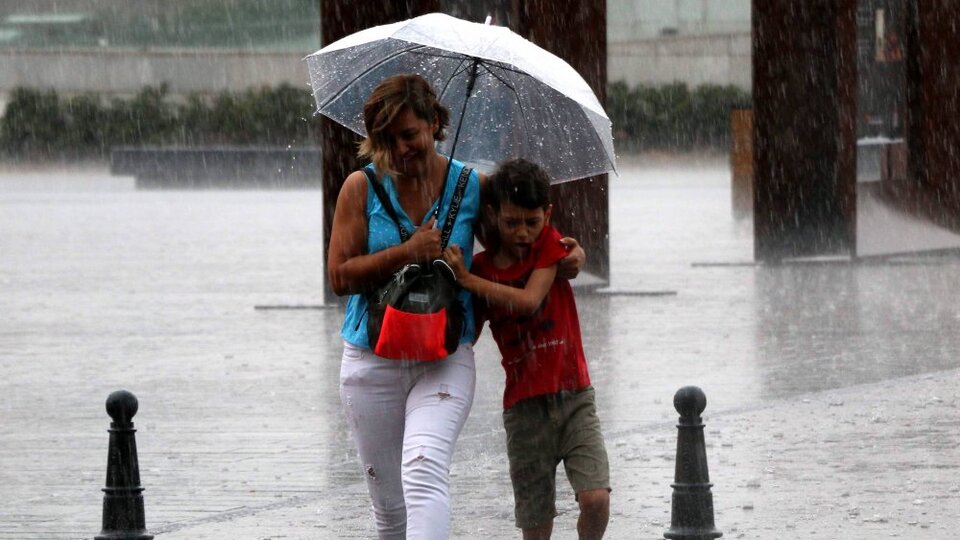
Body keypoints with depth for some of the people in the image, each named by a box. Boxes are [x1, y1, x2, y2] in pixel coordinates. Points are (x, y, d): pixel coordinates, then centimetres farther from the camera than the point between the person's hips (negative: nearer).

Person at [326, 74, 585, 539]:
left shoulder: (473, 187, 3)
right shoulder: (362, 188, 0)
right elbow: (340, 275, -6)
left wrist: (569, 249, 0)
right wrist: (407, 253, -16)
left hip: (446, 359, -2)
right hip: (371, 360, 2)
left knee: (424, 471, -27)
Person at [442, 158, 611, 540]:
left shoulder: (550, 244, 0)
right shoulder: (481, 266, 4)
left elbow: (529, 300, -16)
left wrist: (468, 279, -16)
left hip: (573, 396, -1)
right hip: (524, 405, 1)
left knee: (596, 498, -17)